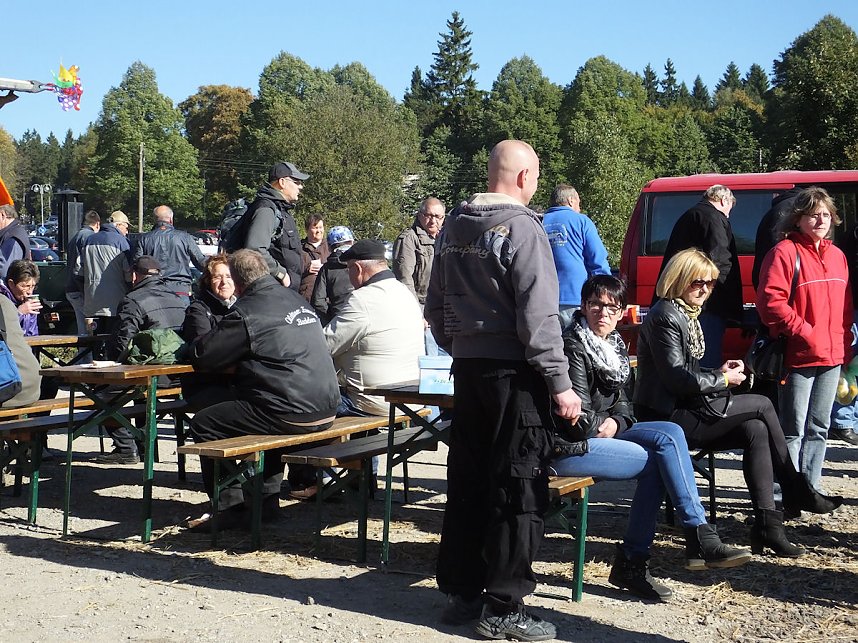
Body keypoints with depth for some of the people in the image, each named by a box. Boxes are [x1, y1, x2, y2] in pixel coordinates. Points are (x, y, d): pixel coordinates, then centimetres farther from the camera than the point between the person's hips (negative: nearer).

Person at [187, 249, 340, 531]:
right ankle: (267, 499, 34)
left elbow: (202, 356, -7)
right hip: (326, 411, 9)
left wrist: (196, 345, 15)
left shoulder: (246, 311, -10)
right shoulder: (297, 299, 15)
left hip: (290, 416, -8)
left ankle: (230, 506, 9)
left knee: (203, 424, 5)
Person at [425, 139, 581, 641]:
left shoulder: (454, 227, 10)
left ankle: (461, 592, 22)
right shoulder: (521, 227, -13)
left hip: (468, 368, 8)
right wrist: (560, 383, -15)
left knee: (467, 481, 14)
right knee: (518, 487, -1)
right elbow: (538, 315, -17)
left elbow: (436, 306, 16)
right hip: (514, 372, -8)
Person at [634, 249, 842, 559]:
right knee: (762, 405, -10)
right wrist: (723, 378, -8)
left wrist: (720, 372, 3)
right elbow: (676, 378, -20)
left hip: (683, 411, 9)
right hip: (669, 417, -9)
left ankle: (767, 524, -10)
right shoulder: (665, 317, -13)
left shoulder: (687, 315, 18)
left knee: (756, 431, -10)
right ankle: (797, 494, 2)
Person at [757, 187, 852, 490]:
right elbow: (771, 301, -17)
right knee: (794, 431, -2)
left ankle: (811, 488, 24)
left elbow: (845, 307, 19)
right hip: (798, 357, -7)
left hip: (832, 358, 7)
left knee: (818, 428, 14)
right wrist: (805, 332, -17)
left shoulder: (837, 256, 14)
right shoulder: (785, 252, -9)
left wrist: (844, 345, 8)